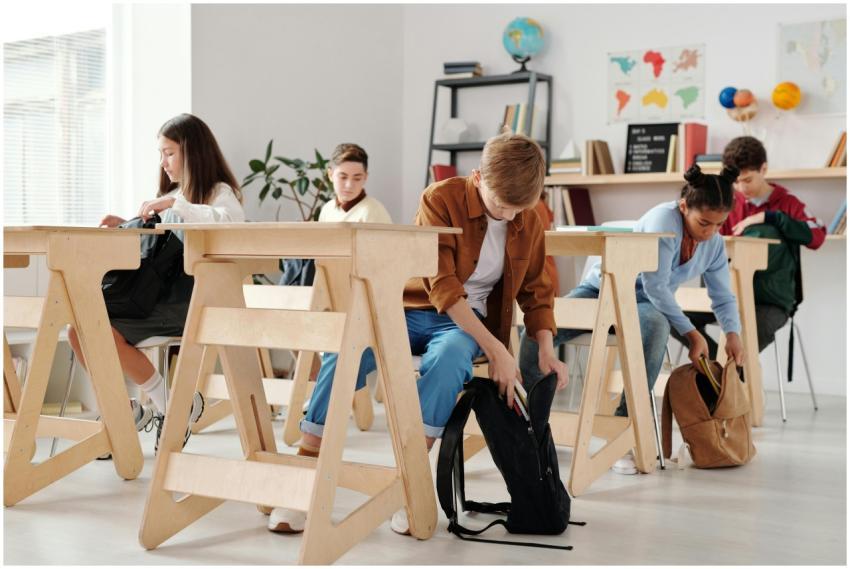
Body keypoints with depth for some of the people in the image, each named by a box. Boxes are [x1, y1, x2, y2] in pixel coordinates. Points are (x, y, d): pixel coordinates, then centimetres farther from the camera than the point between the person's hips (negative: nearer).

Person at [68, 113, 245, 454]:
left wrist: (174, 204, -24)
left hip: (189, 300, -8)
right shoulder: (173, 194, 25)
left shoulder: (218, 192, -1)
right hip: (159, 294, 8)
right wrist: (126, 226, 15)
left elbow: (233, 221, -25)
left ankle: (171, 406, -5)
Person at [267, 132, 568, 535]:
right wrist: (495, 350, -25)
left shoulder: (529, 222, 2)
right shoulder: (441, 199, -12)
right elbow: (442, 286, -19)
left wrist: (546, 351, -4)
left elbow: (536, 291, 13)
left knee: (448, 358, -38)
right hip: (411, 308, -2)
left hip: (468, 320, 2)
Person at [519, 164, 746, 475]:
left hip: (642, 305, 3)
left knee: (656, 327, -38)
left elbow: (723, 296, 10)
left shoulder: (714, 244, -2)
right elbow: (655, 288, -24)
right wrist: (692, 333, -22)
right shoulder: (663, 220, -22)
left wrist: (733, 334, -8)